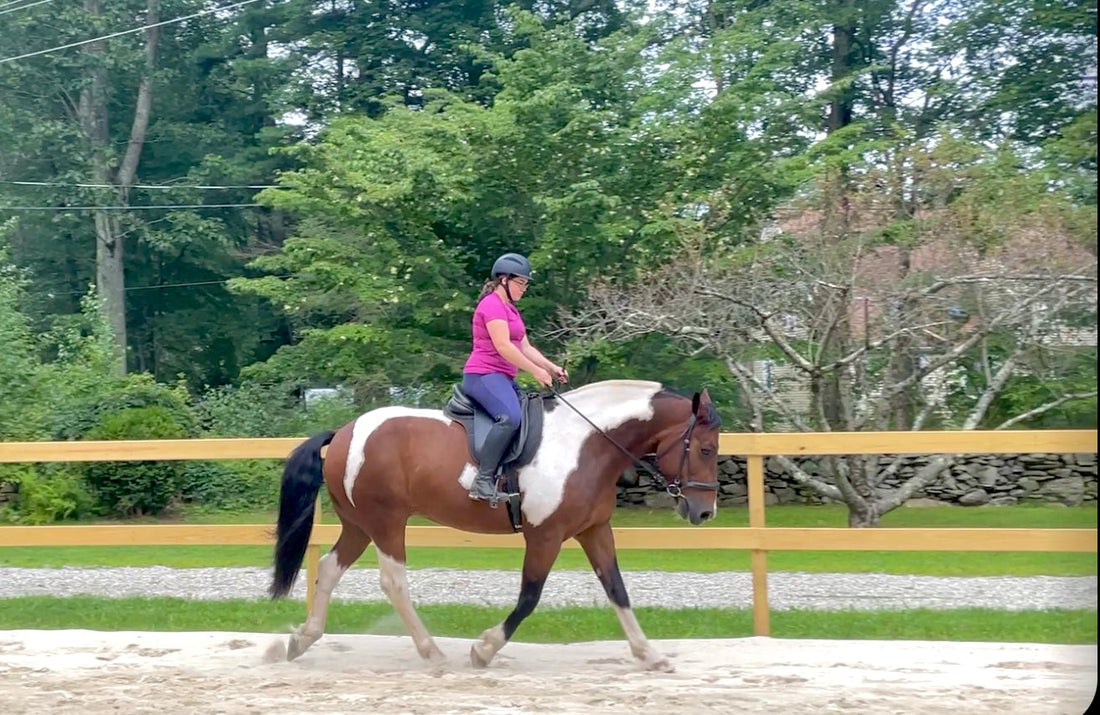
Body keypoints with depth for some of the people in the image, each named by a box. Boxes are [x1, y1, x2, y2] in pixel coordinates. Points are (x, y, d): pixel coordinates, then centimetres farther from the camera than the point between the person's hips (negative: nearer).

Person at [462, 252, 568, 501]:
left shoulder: (511, 310, 22)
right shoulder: (492, 305, -10)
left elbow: (525, 347, 20)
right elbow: (503, 346, -19)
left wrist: (552, 368, 7)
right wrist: (536, 371, -16)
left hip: (503, 377, 11)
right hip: (483, 375, -11)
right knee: (510, 417, -34)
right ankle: (484, 480, -36)